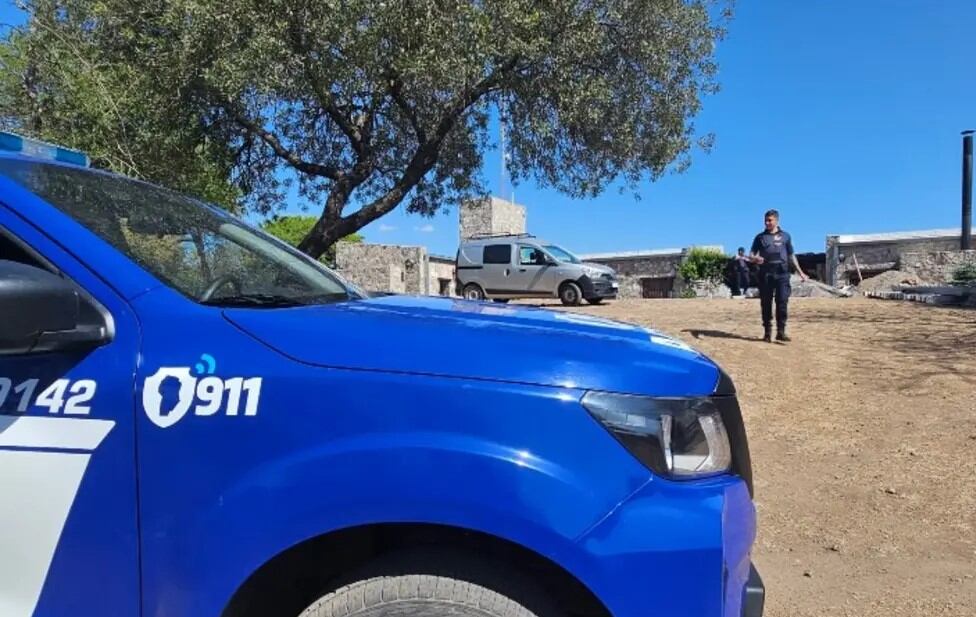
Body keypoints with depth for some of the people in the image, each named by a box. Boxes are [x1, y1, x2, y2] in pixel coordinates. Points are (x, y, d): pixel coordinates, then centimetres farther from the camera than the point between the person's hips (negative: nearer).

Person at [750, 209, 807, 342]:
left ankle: (781, 331, -6)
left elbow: (791, 255, 15)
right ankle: (767, 332, 9)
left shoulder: (785, 236, 12)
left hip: (782, 273, 0)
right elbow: (752, 254, 9)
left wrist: (800, 272, 11)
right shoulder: (760, 237, 11)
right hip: (765, 273, 1)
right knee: (766, 303, 2)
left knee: (782, 302, -9)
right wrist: (755, 258, -16)